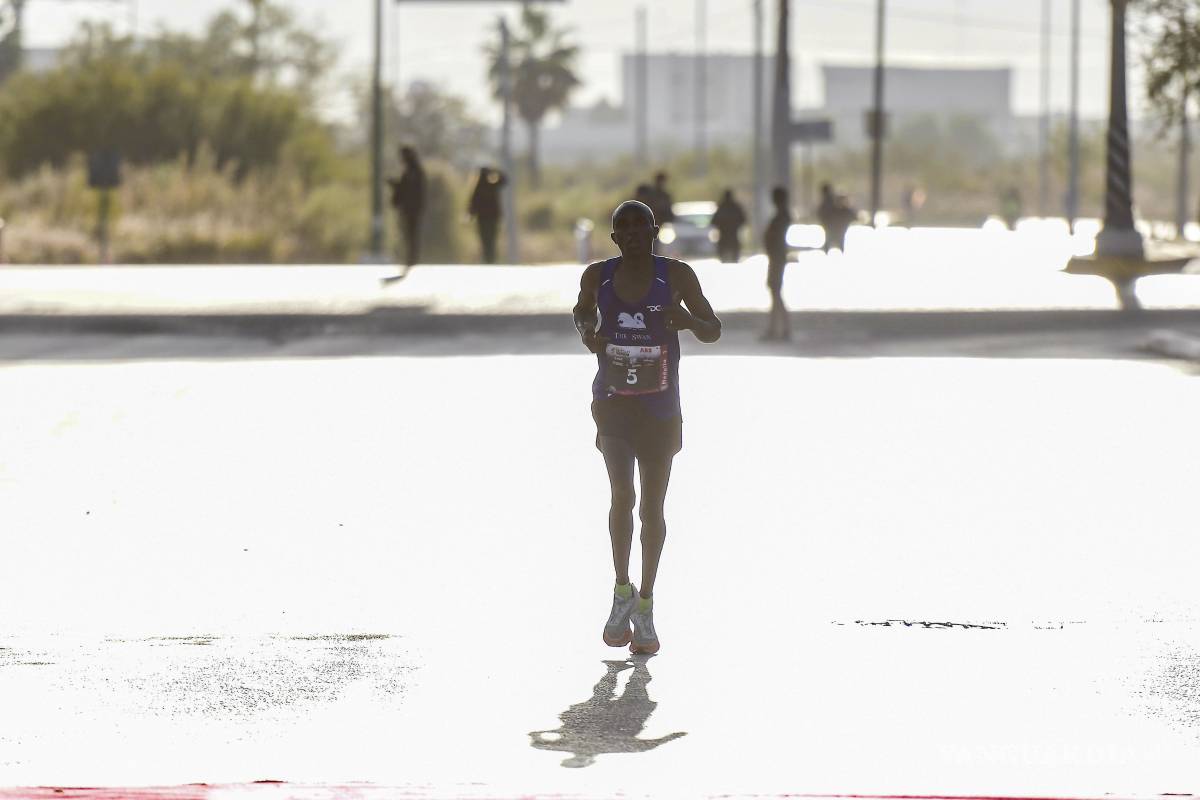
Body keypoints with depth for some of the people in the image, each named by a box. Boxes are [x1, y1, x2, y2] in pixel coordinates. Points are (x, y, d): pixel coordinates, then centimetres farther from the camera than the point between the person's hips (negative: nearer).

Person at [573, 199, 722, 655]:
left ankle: (645, 606, 18)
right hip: (612, 403, 0)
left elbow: (713, 331, 1)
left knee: (652, 508, 6)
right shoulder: (598, 277, -1)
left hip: (660, 408, 0)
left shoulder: (676, 276, -5)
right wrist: (586, 331, -2)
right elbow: (582, 311, 20)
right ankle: (622, 592, 1)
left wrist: (689, 320, -21)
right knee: (622, 494, -16)